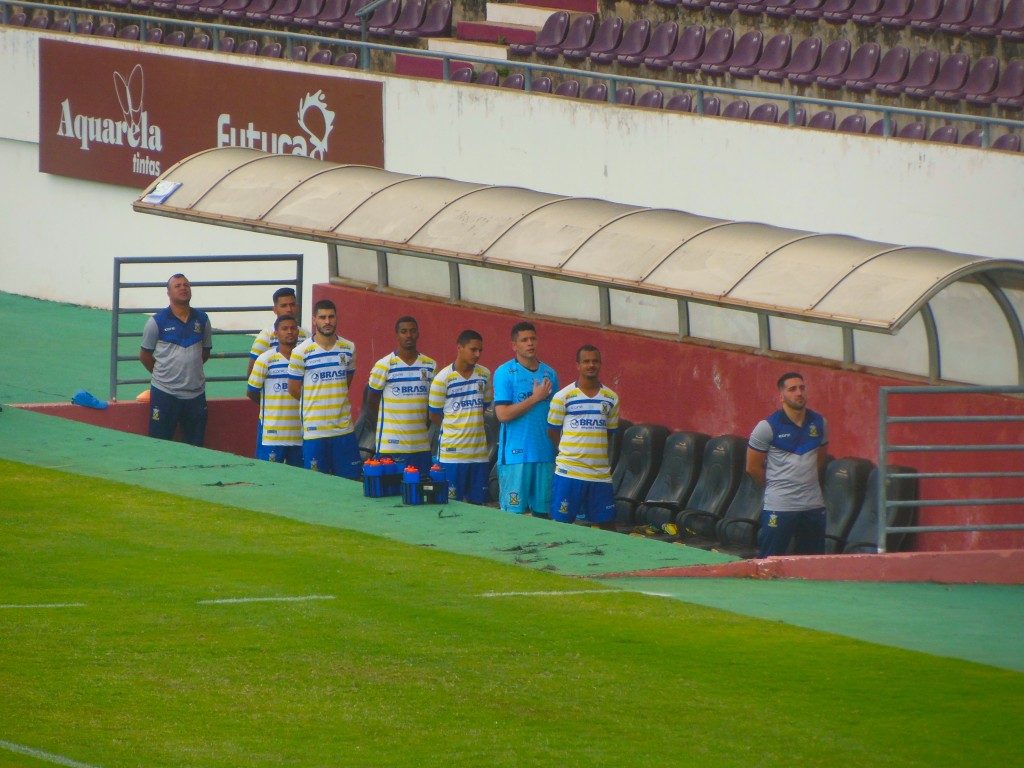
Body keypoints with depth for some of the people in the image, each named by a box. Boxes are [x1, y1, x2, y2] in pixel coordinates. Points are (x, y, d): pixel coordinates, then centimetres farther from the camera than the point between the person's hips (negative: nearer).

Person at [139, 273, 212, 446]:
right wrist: (161, 373, 7)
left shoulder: (201, 319, 5)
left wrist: (188, 370, 11)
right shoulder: (157, 321, -5)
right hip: (165, 393, -3)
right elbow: (145, 355, 3)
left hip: (196, 393, 3)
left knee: (196, 445, 8)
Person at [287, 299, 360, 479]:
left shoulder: (349, 349, 4)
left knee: (351, 479, 3)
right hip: (315, 429, -3)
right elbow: (293, 389, 0)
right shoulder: (301, 352, -8)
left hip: (344, 428, 3)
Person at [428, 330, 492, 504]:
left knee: (477, 503, 6)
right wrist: (455, 428, 7)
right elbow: (434, 415, 0)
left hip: (479, 452, 4)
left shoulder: (485, 375, 6)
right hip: (452, 453, -4)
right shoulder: (443, 379, -8)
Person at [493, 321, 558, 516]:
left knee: (543, 512, 6)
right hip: (516, 455, -5)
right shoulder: (505, 373, -4)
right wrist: (536, 398, -11)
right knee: (514, 513, -3)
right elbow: (503, 414, -12)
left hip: (545, 455, 5)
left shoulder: (549, 373, 11)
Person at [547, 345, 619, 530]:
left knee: (607, 523, 6)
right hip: (569, 471, -3)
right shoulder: (563, 397, -4)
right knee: (561, 522, -1)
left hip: (601, 473, 3)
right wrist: (569, 452, 5)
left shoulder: (610, 399, 7)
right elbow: (553, 431, 3)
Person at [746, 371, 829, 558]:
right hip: (780, 506, -5)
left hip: (814, 505, 5)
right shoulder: (768, 427, -10)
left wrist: (806, 482, 13)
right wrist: (775, 485, 5)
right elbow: (753, 467, -2)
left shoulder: (818, 423, 5)